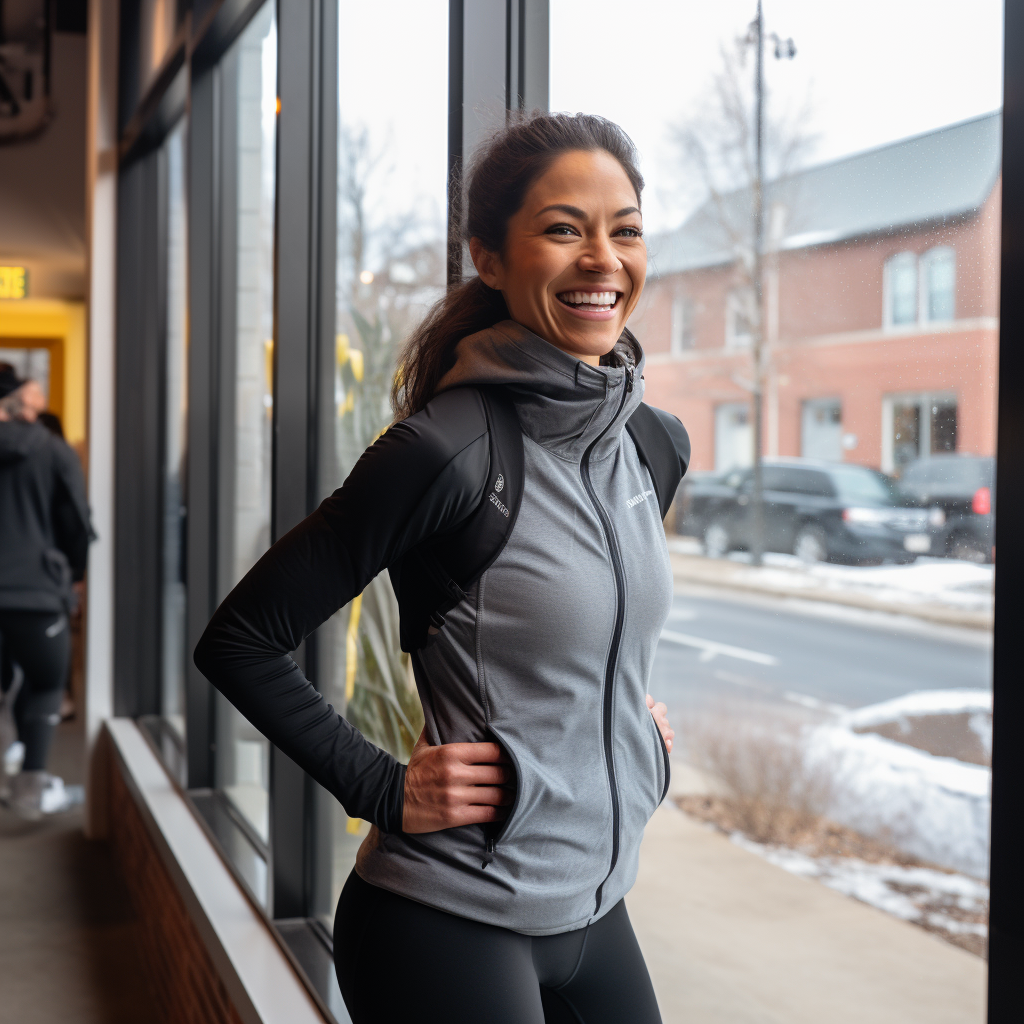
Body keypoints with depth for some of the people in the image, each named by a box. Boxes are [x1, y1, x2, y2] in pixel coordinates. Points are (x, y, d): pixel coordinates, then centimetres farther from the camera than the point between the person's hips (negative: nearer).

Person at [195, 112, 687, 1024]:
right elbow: (238, 641, -14)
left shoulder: (655, 443, 2)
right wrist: (385, 790, -15)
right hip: (451, 924, -7)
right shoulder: (446, 452, -20)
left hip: (593, 911, 7)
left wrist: (638, 718, 11)